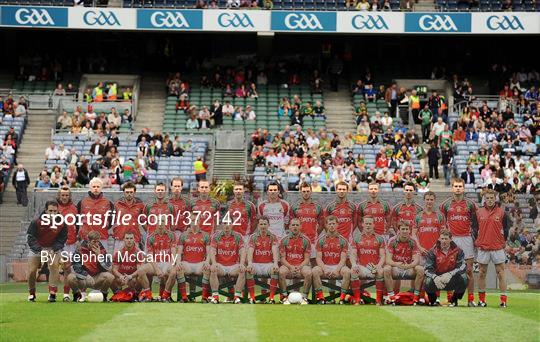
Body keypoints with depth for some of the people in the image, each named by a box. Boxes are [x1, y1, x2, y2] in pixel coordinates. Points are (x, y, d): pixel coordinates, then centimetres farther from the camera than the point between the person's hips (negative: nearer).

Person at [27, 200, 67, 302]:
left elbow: (62, 239, -5)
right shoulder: (36, 222, -19)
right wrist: (39, 250, -29)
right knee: (32, 271, -3)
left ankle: (52, 293, -21)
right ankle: (31, 294, 21)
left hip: (53, 248, 0)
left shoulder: (61, 223, -15)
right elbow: (30, 237, -17)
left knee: (54, 265, -24)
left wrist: (54, 249, -23)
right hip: (36, 247, 0)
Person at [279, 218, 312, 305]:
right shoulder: (284, 240, 5)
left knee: (308, 273, -33)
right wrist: (290, 267, -18)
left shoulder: (306, 240, 4)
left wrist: (299, 267, -18)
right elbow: (283, 258, 1)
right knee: (281, 272, -34)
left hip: (301, 265, 0)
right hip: (288, 266, 0)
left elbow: (307, 259, 1)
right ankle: (285, 297, -23)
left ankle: (305, 297, -21)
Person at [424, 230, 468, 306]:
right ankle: (433, 300, 6)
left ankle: (454, 300, -1)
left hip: (451, 279, 0)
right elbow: (428, 269, -11)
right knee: (428, 282, -32)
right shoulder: (433, 251, -4)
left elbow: (461, 267, -15)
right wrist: (435, 277, -33)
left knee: (463, 277, -30)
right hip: (437, 279, 0)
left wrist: (449, 274, -33)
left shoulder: (458, 251, -5)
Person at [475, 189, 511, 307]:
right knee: (482, 273, 6)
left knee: (500, 272, -1)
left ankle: (503, 299, -1)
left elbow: (507, 227, 7)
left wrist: (504, 241, 3)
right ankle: (481, 299, 14)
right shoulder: (479, 212, 5)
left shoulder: (501, 212, 1)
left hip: (498, 247, -1)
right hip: (483, 247, 2)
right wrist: (476, 241, 8)